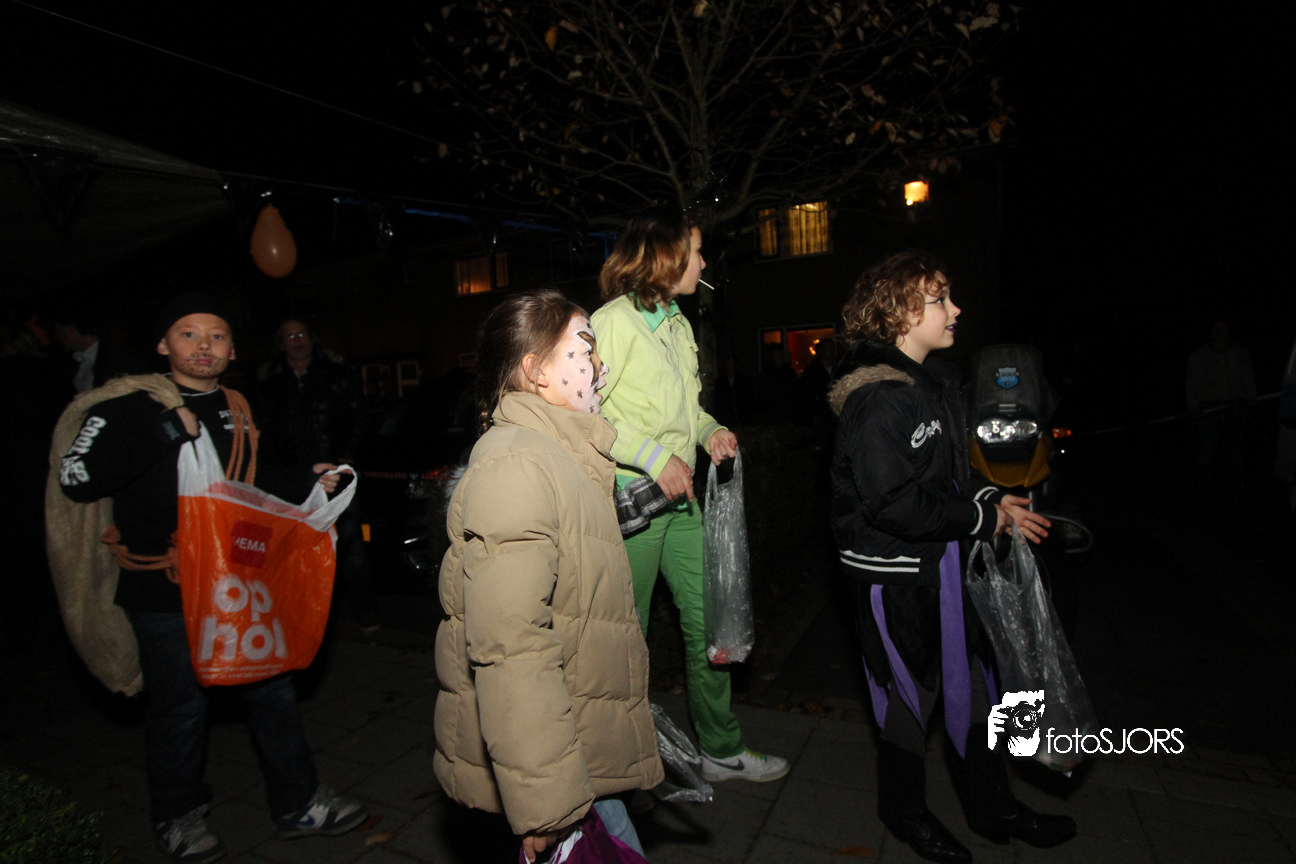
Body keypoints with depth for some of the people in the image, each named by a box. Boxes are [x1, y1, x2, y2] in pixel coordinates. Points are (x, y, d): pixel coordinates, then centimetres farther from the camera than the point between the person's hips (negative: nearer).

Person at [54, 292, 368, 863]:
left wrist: (306, 482, 5)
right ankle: (177, 818, 35)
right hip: (164, 591, -5)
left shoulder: (233, 410, 10)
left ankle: (299, 805, 28)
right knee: (179, 706, 9)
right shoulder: (129, 405, -8)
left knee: (272, 689, 11)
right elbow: (77, 477, -21)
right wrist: (168, 433, -24)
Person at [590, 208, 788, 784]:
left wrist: (710, 431, 4)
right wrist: (656, 458, -21)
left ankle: (722, 751, 30)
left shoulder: (678, 323, 15)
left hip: (680, 497, 8)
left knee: (706, 622, 13)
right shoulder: (615, 321, -12)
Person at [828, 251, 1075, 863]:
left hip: (940, 561, 9)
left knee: (969, 681, 20)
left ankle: (992, 808, 42)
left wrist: (992, 501, 1)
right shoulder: (878, 401, -23)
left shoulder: (931, 381, 8)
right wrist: (982, 518, -17)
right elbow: (893, 503, -28)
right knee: (910, 692, 10)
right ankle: (905, 812, 36)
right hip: (893, 575, -9)